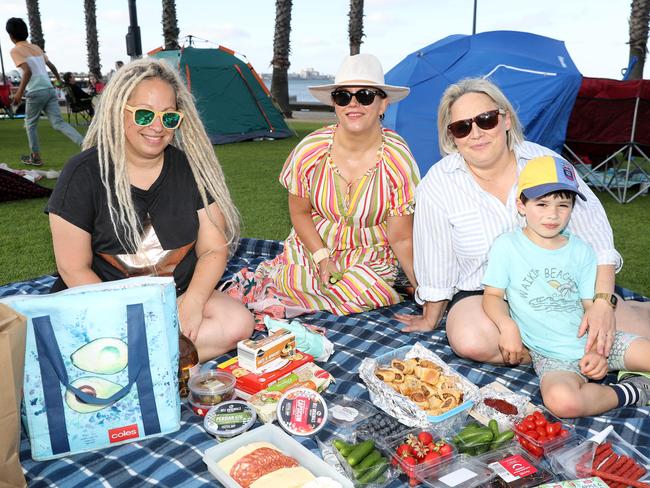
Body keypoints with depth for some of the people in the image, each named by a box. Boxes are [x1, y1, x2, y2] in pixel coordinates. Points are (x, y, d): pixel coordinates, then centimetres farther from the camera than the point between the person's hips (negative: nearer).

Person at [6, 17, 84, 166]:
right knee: (58, 123, -1)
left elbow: (28, 71, -18)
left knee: (30, 125, 13)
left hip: (36, 92, -6)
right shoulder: (36, 47, 17)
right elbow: (51, 65, 26)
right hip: (50, 90, 6)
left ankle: (35, 157, 20)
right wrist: (58, 78, 46)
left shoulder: (16, 50, -4)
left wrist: (19, 93, -19)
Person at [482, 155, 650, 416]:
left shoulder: (581, 250, 7)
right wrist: (508, 327, -21)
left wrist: (598, 349, -10)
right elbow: (493, 295, -1)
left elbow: (593, 305, 5)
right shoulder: (506, 245, -2)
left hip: (594, 343, 3)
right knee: (561, 400, -33)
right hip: (552, 356, -3)